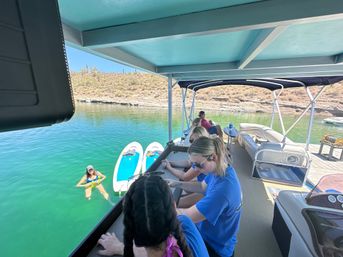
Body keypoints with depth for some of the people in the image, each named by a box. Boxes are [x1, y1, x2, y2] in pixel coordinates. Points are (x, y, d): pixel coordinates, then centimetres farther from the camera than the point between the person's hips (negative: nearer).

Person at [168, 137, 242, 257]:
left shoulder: (222, 189, -40)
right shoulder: (221, 168, -14)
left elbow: (187, 216, -32)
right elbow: (203, 187, 3)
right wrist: (178, 184, -8)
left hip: (216, 247, -6)